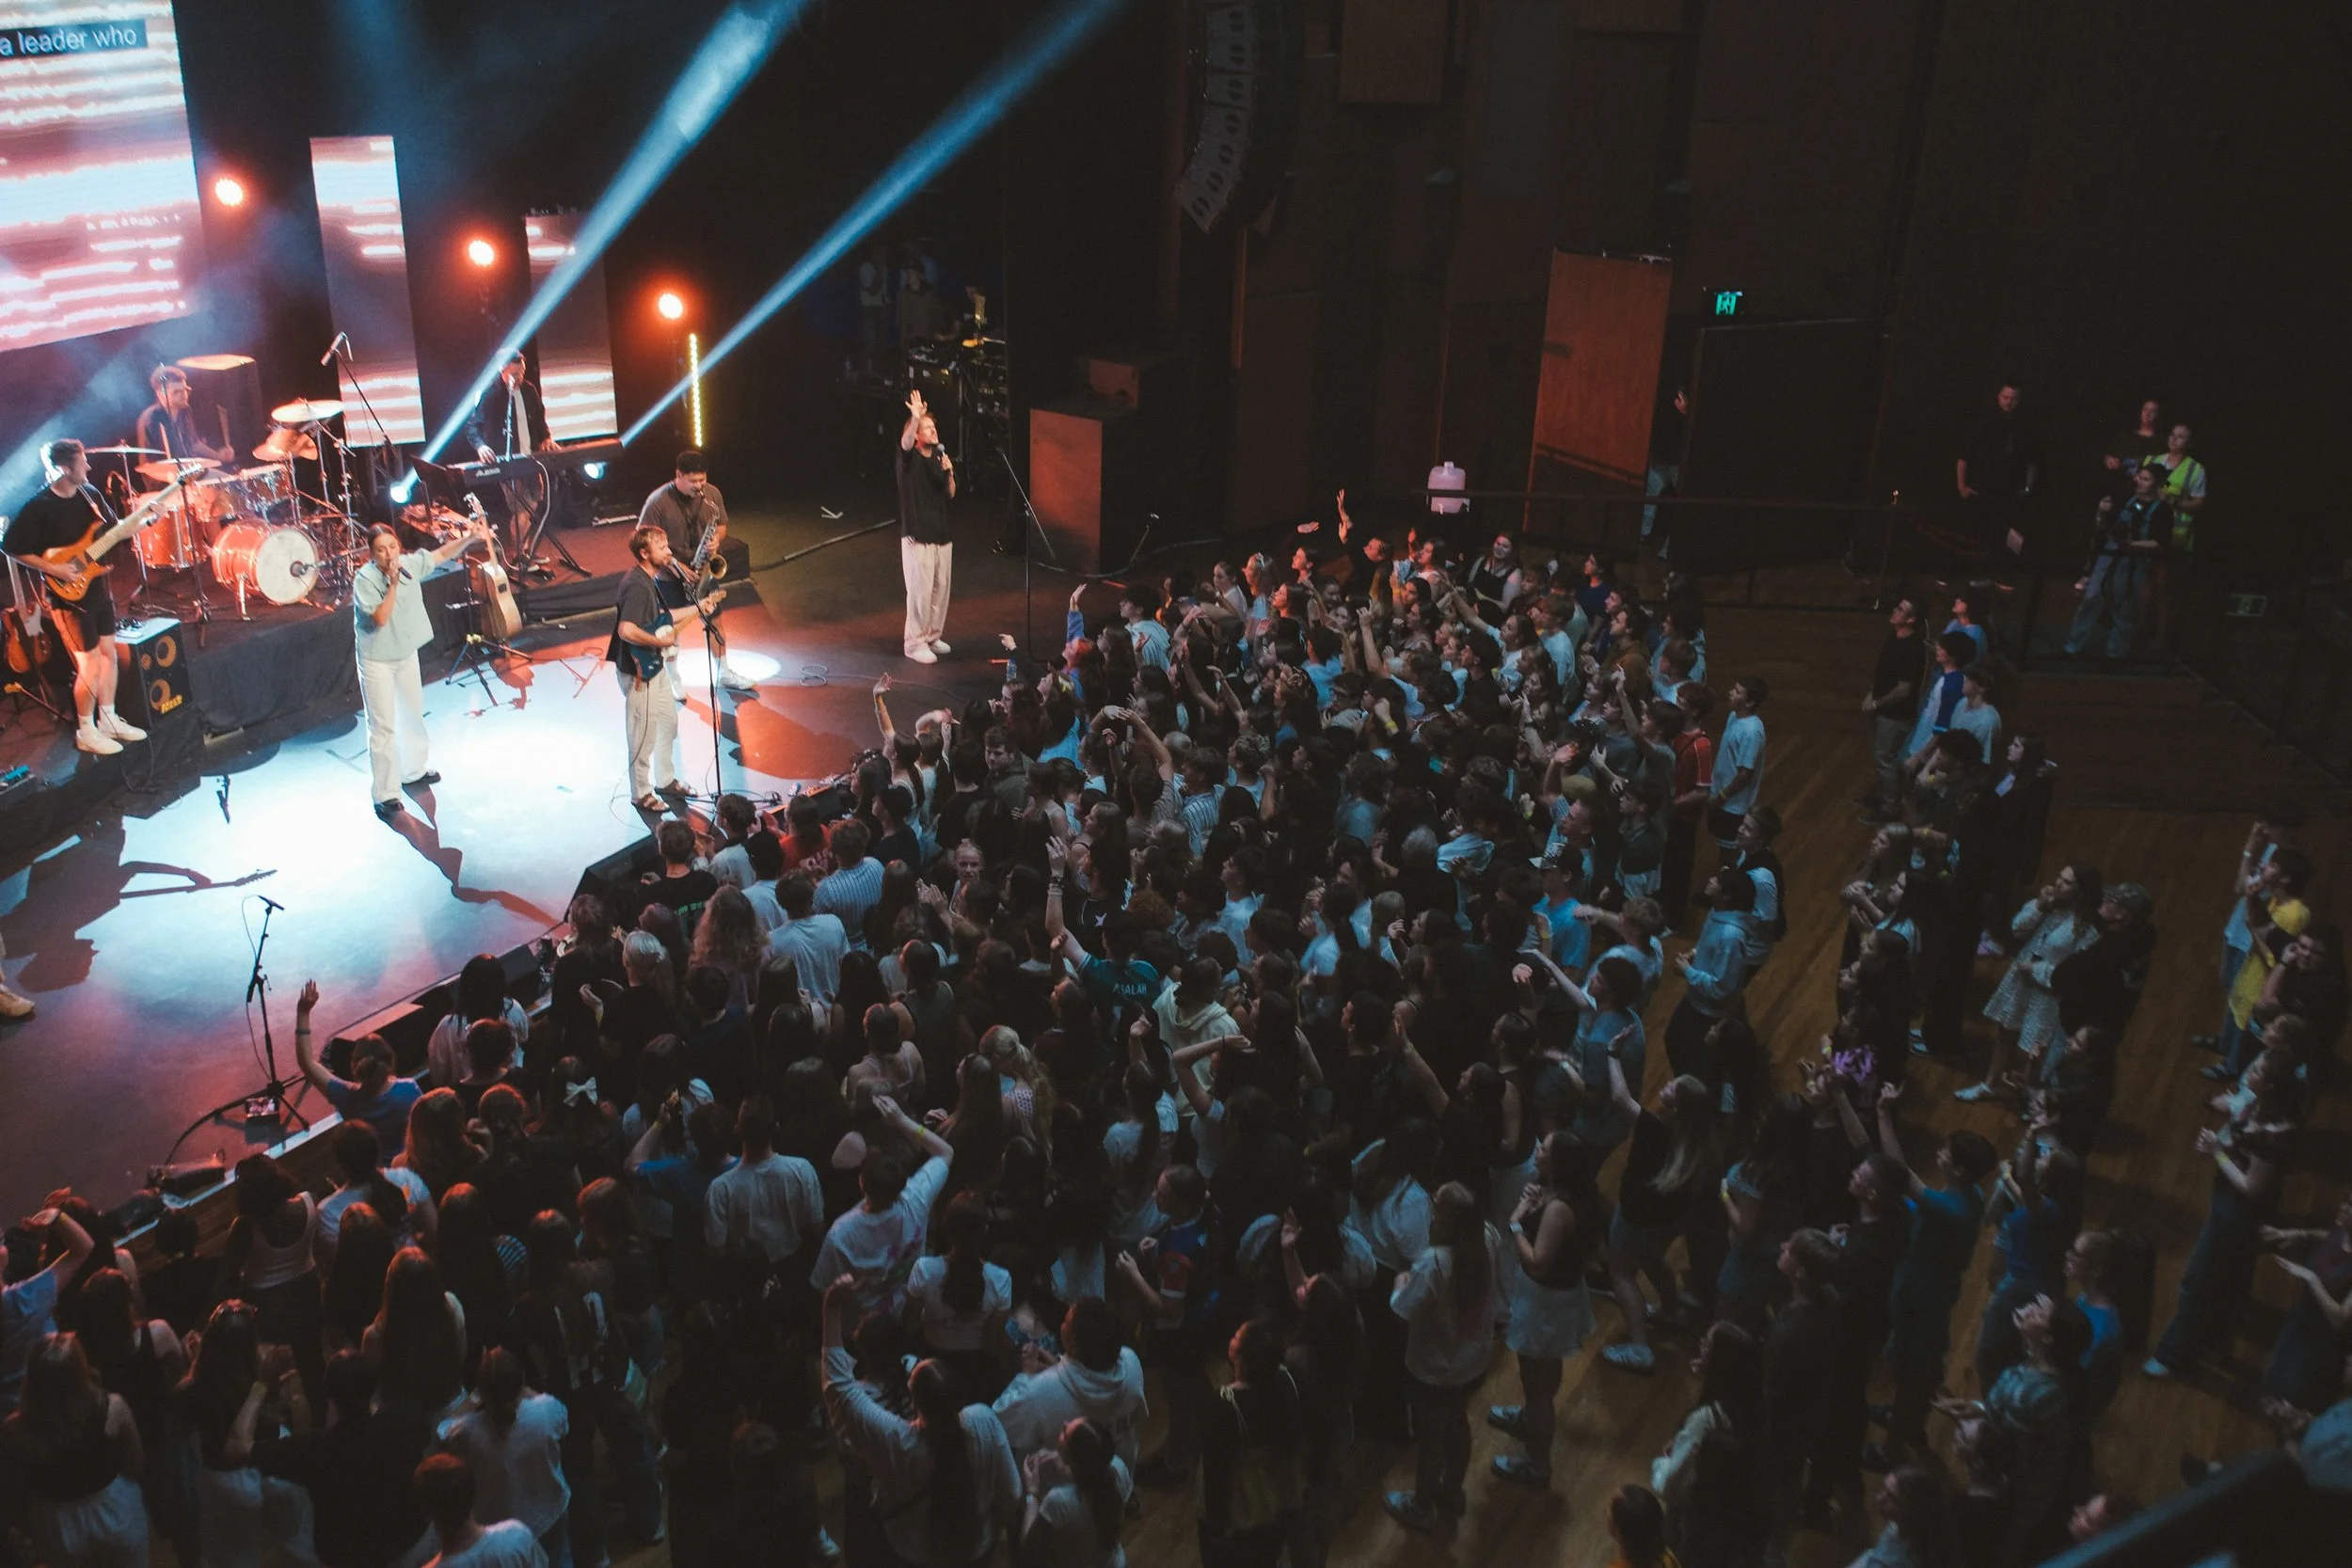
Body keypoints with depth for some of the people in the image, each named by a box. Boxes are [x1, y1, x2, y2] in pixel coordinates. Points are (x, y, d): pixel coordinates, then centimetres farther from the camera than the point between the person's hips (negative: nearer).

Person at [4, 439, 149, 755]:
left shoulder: (89, 493, 2)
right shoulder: (39, 506, -18)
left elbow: (112, 529, 12)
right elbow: (12, 548, -14)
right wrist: (53, 569, -20)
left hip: (98, 588, 7)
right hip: (69, 595, -7)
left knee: (108, 654, 14)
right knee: (90, 665, -3)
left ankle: (108, 720, 28)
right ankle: (86, 733, 11)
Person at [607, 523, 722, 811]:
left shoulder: (650, 578, 6)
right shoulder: (636, 585, -26)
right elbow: (626, 630, -35)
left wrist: (697, 608, 15)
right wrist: (661, 641, -23)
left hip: (656, 664, 10)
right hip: (638, 670, -10)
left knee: (668, 722, 22)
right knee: (644, 735, 3)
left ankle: (666, 780, 38)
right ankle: (641, 794, 18)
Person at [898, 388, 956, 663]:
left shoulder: (940, 458, 10)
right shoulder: (910, 457, -7)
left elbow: (951, 495, 12)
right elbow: (905, 442, -31)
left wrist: (949, 473, -7)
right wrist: (915, 419, -49)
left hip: (942, 534, 6)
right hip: (916, 535, -6)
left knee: (941, 589, 10)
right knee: (920, 591, -7)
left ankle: (933, 636, 25)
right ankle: (914, 643, 1)